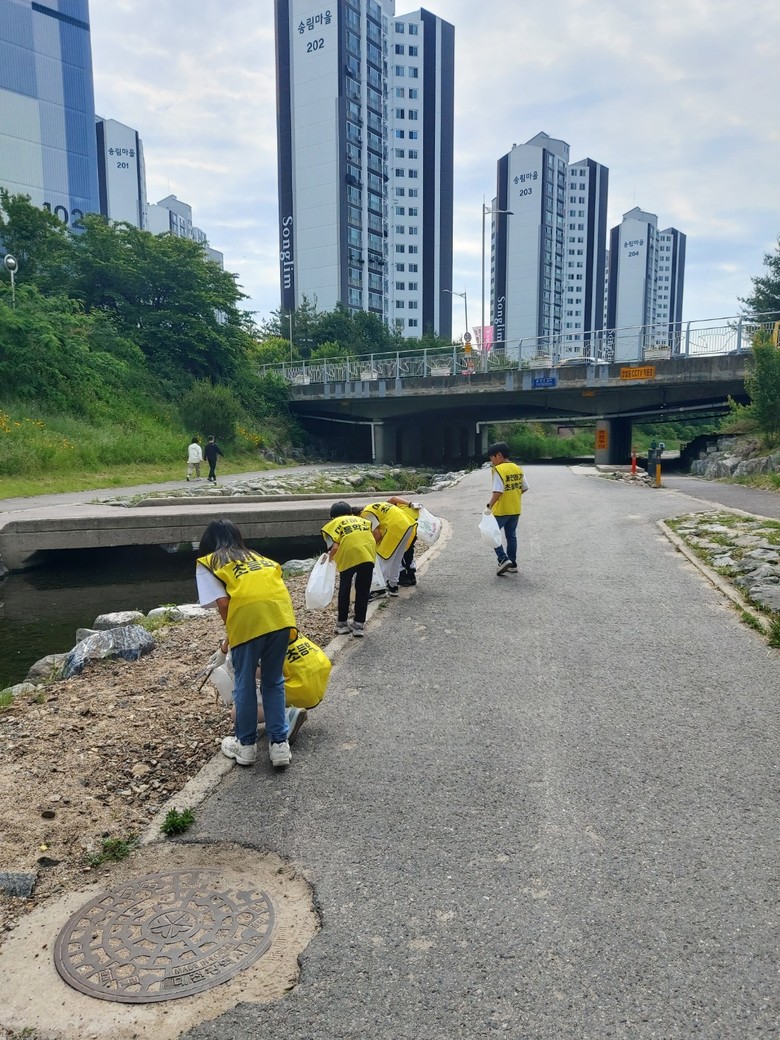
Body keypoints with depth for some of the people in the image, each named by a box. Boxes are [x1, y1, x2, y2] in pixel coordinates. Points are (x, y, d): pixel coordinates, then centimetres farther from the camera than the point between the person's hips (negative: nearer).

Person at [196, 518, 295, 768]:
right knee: (273, 682, 21)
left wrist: (228, 640, 18)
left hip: (248, 616, -4)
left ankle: (246, 745, 31)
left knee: (245, 684, 17)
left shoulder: (207, 563, 18)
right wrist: (230, 640, 34)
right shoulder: (256, 557, 33)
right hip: (281, 613, 4)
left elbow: (223, 603, 3)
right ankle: (279, 744, 22)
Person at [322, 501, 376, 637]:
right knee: (363, 591, 17)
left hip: (349, 557, -3)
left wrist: (329, 558, 18)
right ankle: (359, 624, 22)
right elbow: (373, 536, 17)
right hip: (368, 554, 3)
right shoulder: (362, 520, 29)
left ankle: (342, 623, 28)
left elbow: (335, 547, 1)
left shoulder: (334, 524, 17)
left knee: (344, 590, 18)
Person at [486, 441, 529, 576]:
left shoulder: (498, 470, -16)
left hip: (501, 510, -7)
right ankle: (512, 564, 19)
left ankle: (503, 559, -6)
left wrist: (490, 505, -20)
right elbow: (525, 487, 12)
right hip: (515, 509, 7)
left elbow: (498, 491, -24)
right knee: (511, 536, 15)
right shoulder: (517, 468, 6)